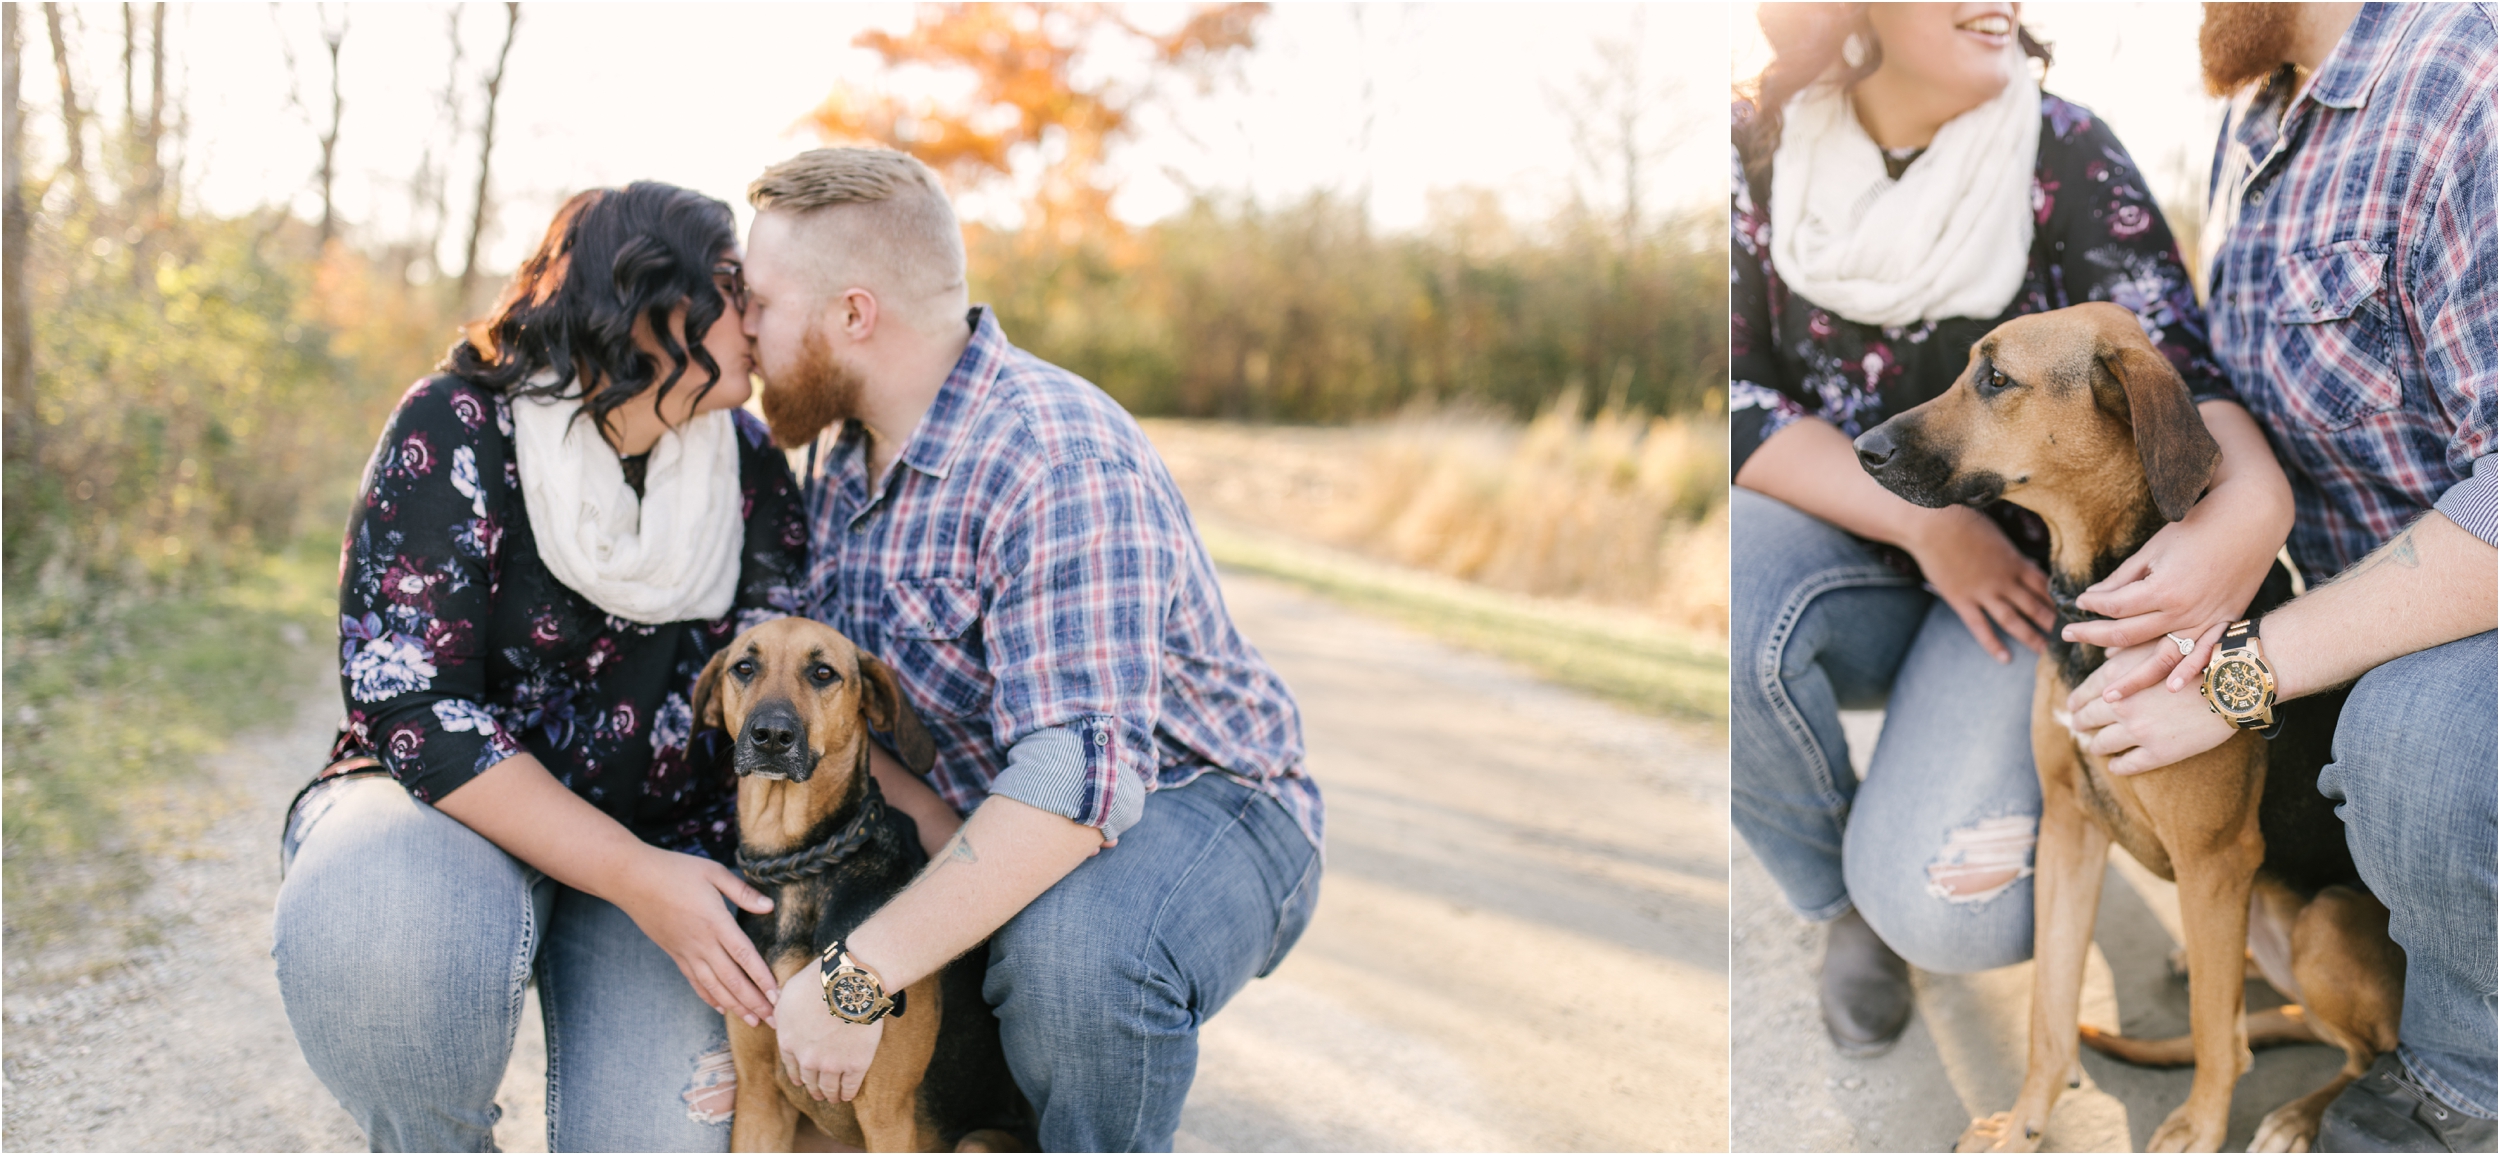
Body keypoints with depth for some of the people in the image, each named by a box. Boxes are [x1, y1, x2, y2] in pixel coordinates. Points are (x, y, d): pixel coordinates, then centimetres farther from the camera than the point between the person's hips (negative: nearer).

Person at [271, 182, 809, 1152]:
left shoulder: (750, 466, -1)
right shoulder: (457, 431, -14)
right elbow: (412, 707, -21)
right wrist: (635, 879, -30)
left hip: (660, 845, 2)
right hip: (447, 809, -2)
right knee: (381, 920, -38)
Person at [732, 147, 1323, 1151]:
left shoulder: (1059, 461, -28)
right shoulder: (840, 447, 2)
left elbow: (1081, 775, -37)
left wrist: (860, 974, -38)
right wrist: (912, 799, -20)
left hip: (1190, 811, -8)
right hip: (974, 827, 9)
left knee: (1071, 946, -38)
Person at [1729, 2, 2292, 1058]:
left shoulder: (2064, 153, -9)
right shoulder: (1758, 149, -7)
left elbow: (2178, 365, -14)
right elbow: (1735, 400, -9)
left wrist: (2254, 500, -38)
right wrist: (1928, 523, -20)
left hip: (2026, 564, -1)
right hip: (1840, 545, 2)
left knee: (1943, 906, -25)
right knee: (1728, 620, -34)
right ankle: (1840, 894, -2)